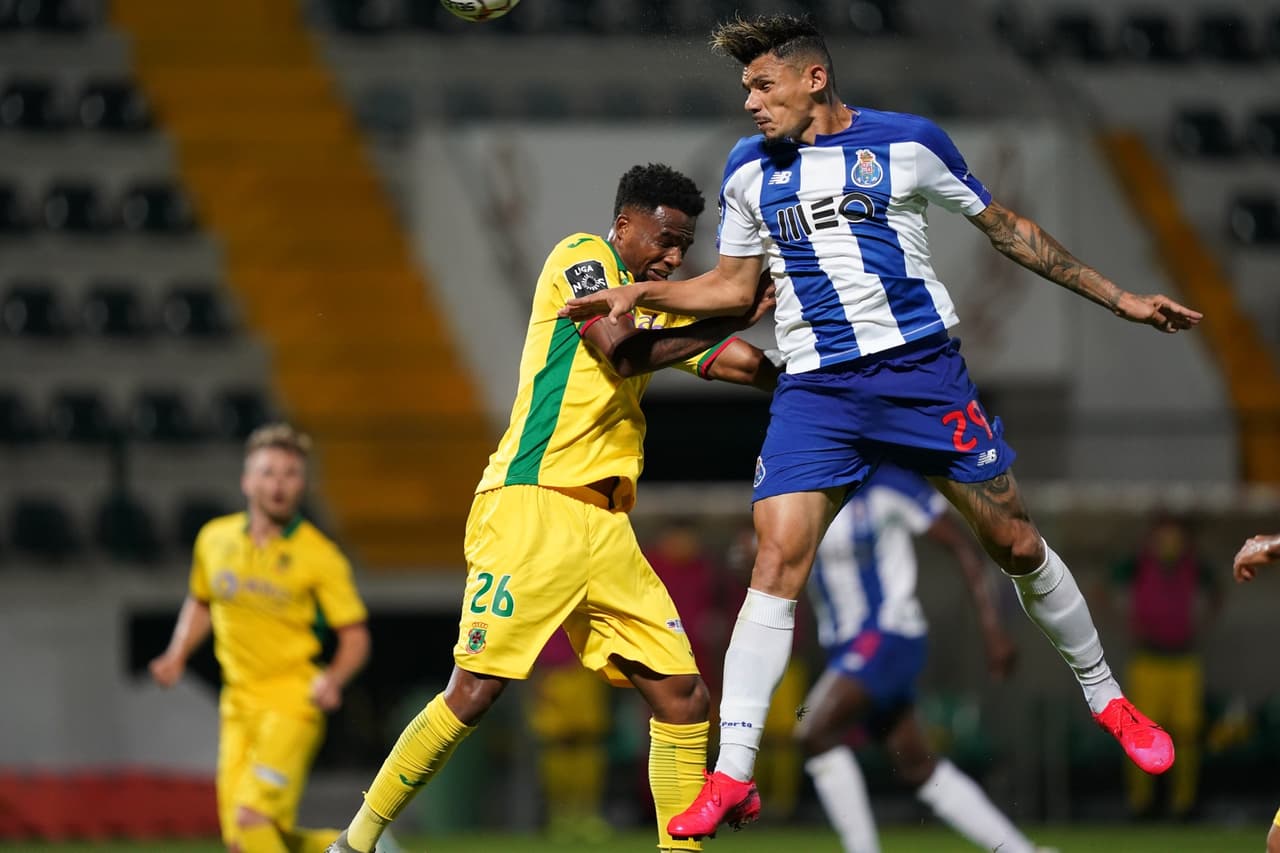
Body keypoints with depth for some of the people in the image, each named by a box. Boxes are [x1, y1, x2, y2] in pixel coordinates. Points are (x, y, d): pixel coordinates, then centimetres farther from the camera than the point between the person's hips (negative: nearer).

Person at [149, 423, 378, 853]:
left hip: (291, 703, -5)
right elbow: (200, 602, 25)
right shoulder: (215, 539, 6)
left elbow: (355, 637, -3)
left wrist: (333, 679, -22)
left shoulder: (319, 556, -7)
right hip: (239, 704, 5)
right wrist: (177, 656, 10)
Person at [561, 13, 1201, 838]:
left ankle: (1107, 698, 25)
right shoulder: (748, 169, 8)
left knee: (1016, 543, 3)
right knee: (777, 559, -13)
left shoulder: (909, 141, -1)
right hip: (815, 389, 1)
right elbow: (734, 286, 18)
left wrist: (1119, 298, 9)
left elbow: (1008, 229, 9)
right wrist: (644, 293, 3)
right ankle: (732, 776, -14)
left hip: (922, 367, -1)